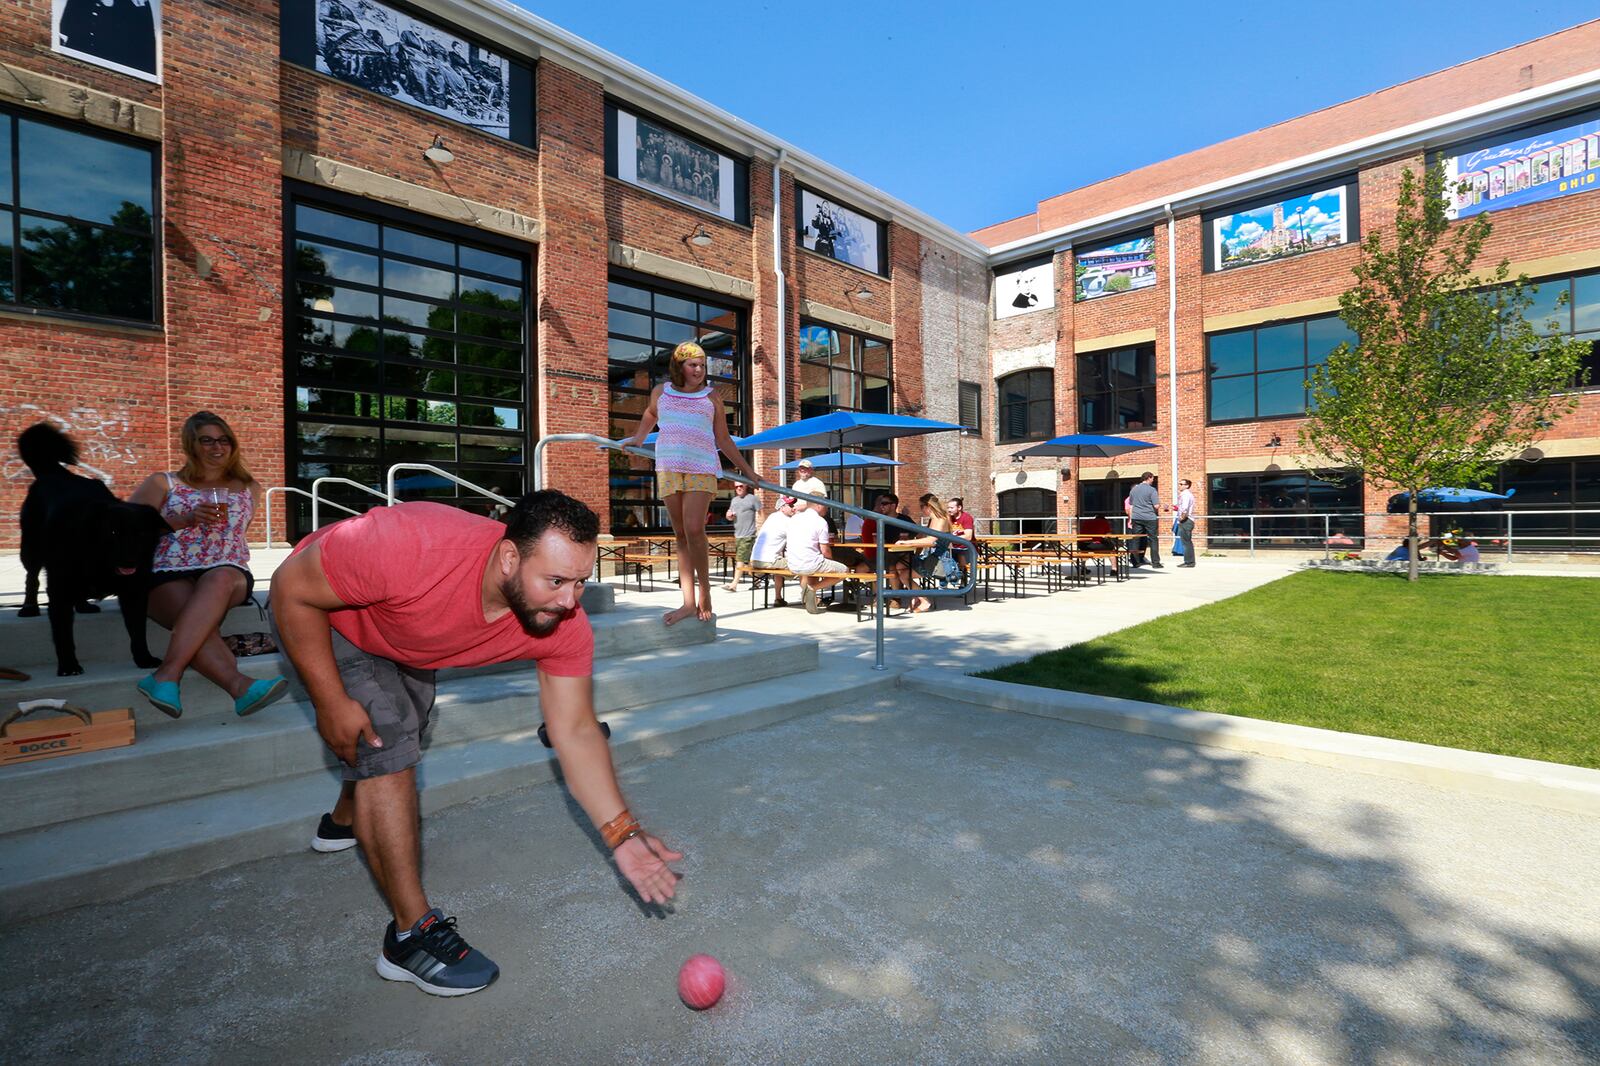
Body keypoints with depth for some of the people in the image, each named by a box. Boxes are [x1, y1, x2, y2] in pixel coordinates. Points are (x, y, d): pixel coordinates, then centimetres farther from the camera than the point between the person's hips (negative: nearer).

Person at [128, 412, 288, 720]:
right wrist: (186, 520, -9)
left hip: (228, 571, 1)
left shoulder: (249, 488, 23)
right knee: (197, 617, -36)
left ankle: (168, 673, -46)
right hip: (168, 576, 0)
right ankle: (242, 687, -55)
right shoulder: (163, 483, 17)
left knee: (219, 579, -39)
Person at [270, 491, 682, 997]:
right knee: (386, 746, -19)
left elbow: (575, 732, -25)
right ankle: (412, 934, -4)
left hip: (405, 640, 6)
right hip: (320, 613, -5)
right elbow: (291, 588, -29)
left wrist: (623, 834, -32)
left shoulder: (565, 625, -31)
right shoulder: (413, 547, -46)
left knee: (405, 732, 26)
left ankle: (346, 821, 59)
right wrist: (331, 703, -27)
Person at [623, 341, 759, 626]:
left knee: (694, 529, -19)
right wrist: (638, 438, 31)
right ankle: (689, 602, 2)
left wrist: (744, 466, 11)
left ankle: (704, 591, -3)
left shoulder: (711, 396, 11)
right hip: (669, 467, 3)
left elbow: (723, 439, 14)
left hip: (701, 468, -2)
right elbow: (651, 414, 39)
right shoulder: (661, 391, 16)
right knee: (680, 534, 1)